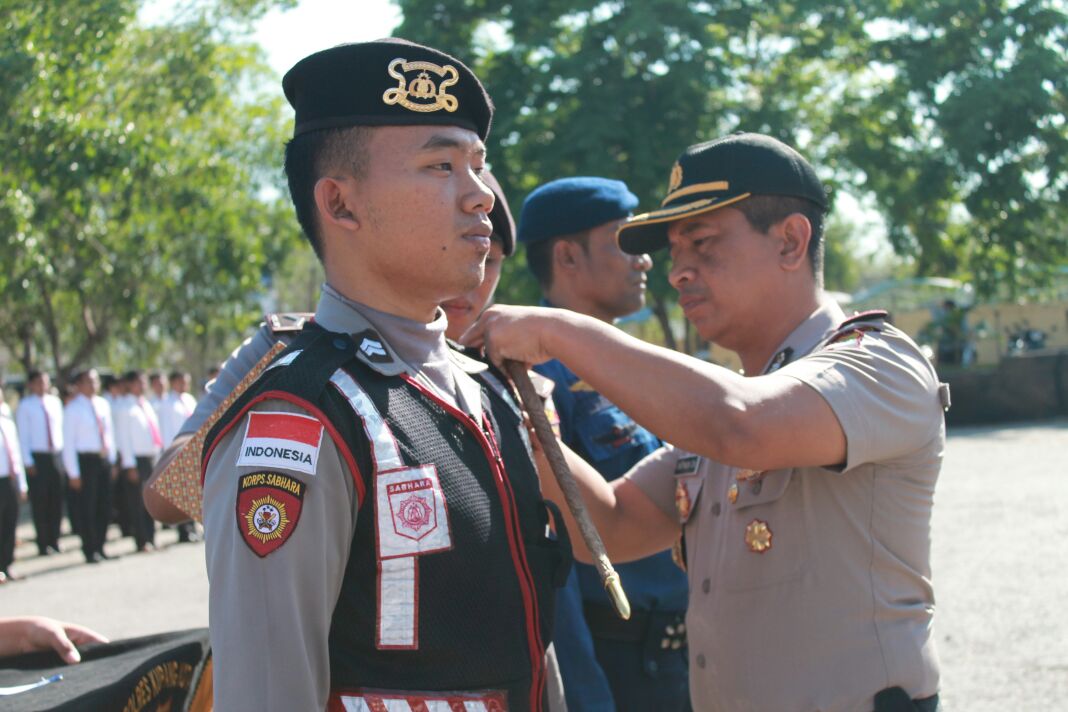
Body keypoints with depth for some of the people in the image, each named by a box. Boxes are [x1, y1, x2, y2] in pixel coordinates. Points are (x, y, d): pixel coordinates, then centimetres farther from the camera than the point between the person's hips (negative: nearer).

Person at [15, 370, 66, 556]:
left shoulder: (55, 402, 9)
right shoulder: (25, 406, -4)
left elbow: (60, 427, 12)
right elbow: (23, 435, -5)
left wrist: (63, 454, 6)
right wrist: (28, 462, -9)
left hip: (56, 456, 4)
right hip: (37, 457, -4)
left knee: (56, 500, 6)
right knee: (39, 501, 0)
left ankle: (54, 540, 15)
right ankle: (43, 544, 6)